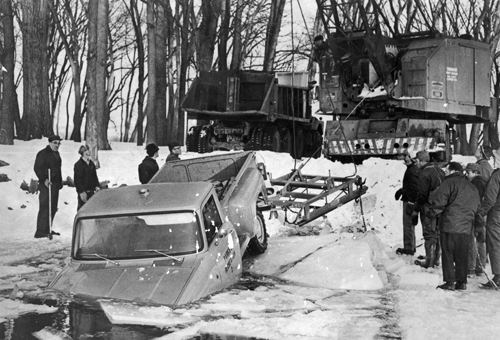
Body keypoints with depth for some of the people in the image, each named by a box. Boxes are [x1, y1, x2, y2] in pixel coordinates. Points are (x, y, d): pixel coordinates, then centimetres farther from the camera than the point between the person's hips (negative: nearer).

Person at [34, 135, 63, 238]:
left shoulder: (56, 154, 19)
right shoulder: (42, 153, -9)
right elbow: (37, 168, -14)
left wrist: (60, 182, 21)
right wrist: (44, 180, -22)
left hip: (55, 185, 9)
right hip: (46, 185, -9)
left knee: (53, 208, 11)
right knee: (45, 207, -11)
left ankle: (47, 230, 20)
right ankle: (40, 231, -11)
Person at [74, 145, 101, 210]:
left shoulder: (91, 164, 10)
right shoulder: (78, 165, -12)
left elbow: (95, 176, 18)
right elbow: (77, 180, -15)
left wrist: (97, 186, 6)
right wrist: (81, 192, -18)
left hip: (91, 190, 7)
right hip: (83, 192, -7)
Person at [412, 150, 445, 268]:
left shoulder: (425, 173, -16)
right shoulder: (440, 170, 11)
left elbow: (422, 194, -18)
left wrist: (416, 209, -10)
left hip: (428, 208, -8)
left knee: (429, 234, -2)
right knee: (437, 233, 15)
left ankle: (429, 261, 2)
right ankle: (436, 259, 23)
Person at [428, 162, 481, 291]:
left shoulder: (449, 182, -5)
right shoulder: (473, 188, 17)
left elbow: (438, 201, -12)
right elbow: (477, 207, 22)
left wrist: (431, 214, 2)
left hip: (449, 225, -6)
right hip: (466, 227, 6)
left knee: (448, 255, 1)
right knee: (462, 256, 12)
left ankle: (450, 282, 0)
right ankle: (462, 282, 14)